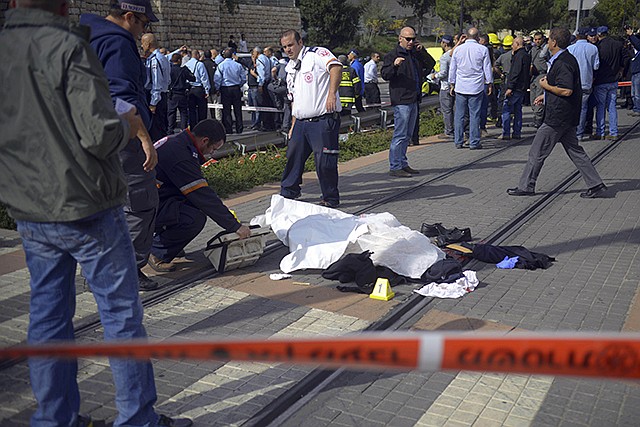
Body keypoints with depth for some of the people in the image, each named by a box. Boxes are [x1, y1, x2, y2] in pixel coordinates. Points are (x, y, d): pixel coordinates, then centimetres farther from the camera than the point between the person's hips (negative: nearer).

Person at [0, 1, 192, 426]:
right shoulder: (67, 45, -14)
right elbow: (99, 134, -21)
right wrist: (128, 125, -1)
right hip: (87, 208, -6)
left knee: (47, 316, 15)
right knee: (121, 313, 5)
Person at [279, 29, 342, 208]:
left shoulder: (317, 54, -5)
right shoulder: (290, 68, 20)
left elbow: (336, 67, -25)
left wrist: (332, 93, -37)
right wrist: (293, 124, 20)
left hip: (323, 121, -8)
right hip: (301, 122, 8)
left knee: (324, 161, -6)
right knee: (293, 156, 13)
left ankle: (331, 198, 9)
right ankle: (288, 192, 30)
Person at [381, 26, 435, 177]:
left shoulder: (416, 54, 17)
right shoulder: (392, 55, -5)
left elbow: (431, 64, 18)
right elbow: (384, 75, -12)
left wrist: (422, 51, 4)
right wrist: (394, 65, -30)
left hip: (413, 100, 8)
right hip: (401, 101, -8)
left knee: (407, 135, 13)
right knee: (400, 135, -9)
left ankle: (403, 164, 21)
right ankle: (395, 167, -5)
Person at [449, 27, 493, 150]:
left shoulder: (458, 49, 4)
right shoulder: (483, 50, -2)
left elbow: (452, 69, 10)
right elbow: (487, 69, 3)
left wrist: (452, 84, 19)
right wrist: (489, 84, 13)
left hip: (460, 87, 2)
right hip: (476, 87, -2)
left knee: (459, 115, 6)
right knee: (474, 115, 1)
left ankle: (458, 141, 9)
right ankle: (474, 142, 3)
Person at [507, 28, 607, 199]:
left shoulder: (562, 63, -19)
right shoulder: (567, 59, 14)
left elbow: (567, 91, -26)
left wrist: (546, 86, -13)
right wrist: (547, 95, 23)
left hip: (558, 117, -10)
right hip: (567, 116, 10)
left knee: (537, 152, -1)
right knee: (574, 150, 13)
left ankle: (526, 186, 9)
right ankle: (596, 185, 14)